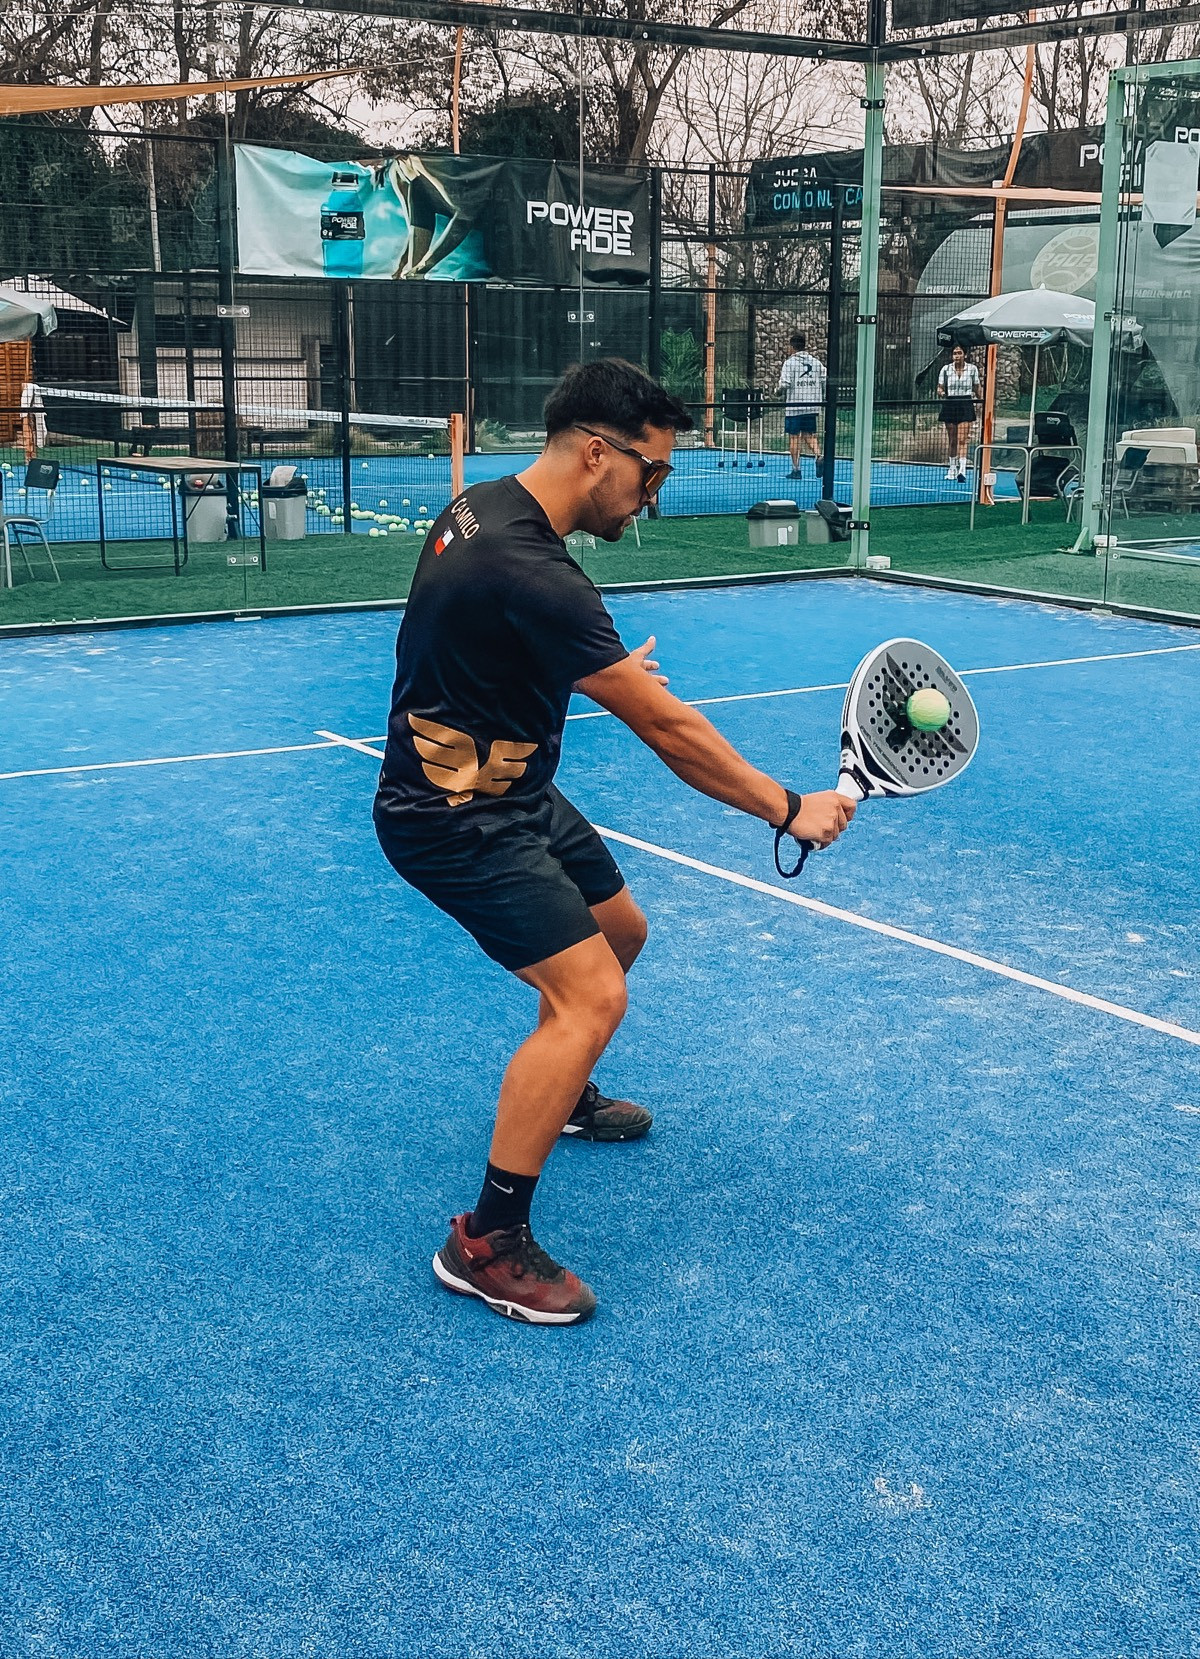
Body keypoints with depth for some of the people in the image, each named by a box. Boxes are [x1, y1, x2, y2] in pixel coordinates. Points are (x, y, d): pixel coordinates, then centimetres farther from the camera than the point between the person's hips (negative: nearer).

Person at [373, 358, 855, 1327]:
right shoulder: (529, 572, -30)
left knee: (618, 931, 24)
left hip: (509, 788, 10)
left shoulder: (486, 507, 0)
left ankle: (562, 1093, 50)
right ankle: (486, 1244, -11)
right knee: (590, 995, -19)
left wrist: (602, 672, 8)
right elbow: (669, 729, -26)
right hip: (454, 819, -10)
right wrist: (788, 809, -16)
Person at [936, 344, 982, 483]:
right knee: (952, 440, 6)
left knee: (962, 440, -12)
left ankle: (962, 471, -21)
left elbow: (977, 389, 11)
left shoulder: (972, 369, 5)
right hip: (950, 405, 2)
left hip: (966, 406, -2)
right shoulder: (946, 369, 6)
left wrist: (981, 402, 4)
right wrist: (941, 393, -13)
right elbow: (940, 388, 9)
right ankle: (952, 468, 18)